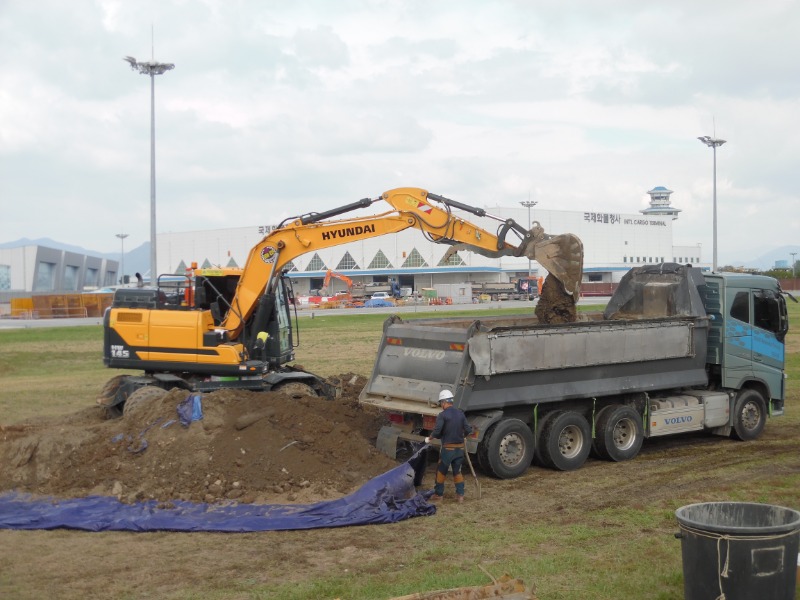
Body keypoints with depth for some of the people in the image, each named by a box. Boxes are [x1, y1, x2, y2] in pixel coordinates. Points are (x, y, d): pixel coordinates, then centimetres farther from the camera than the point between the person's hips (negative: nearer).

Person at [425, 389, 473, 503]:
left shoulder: (442, 415, -14)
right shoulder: (460, 414, 4)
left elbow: (437, 431, -19)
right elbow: (468, 430, 4)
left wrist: (430, 438, 0)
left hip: (448, 448, -5)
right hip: (460, 448, 5)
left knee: (441, 471, 9)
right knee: (457, 471, 14)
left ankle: (438, 494, 15)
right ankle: (460, 494, 11)